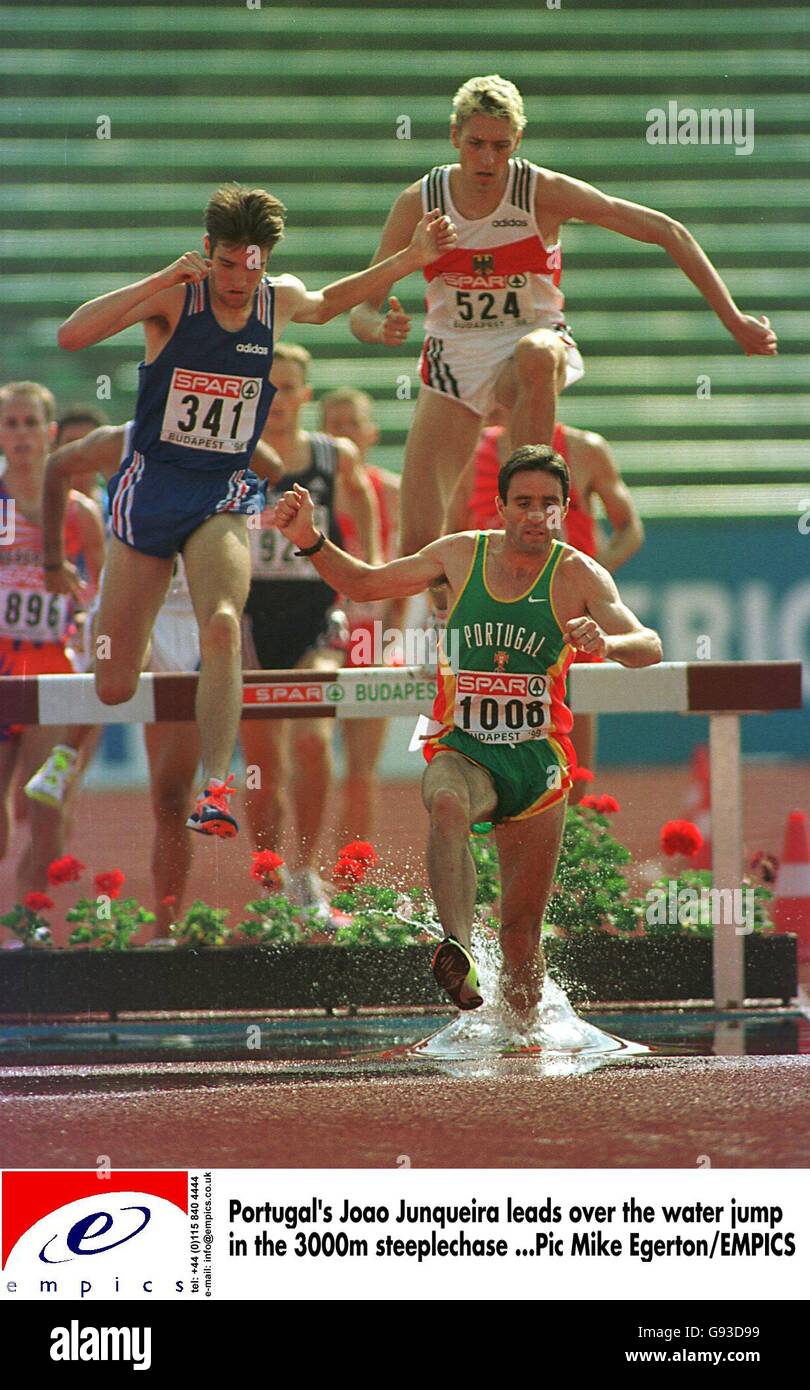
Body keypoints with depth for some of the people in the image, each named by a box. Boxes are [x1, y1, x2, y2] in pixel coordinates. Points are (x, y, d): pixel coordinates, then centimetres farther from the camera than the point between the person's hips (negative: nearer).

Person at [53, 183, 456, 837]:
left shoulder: (280, 299, 1)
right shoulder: (173, 298, -12)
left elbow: (326, 303, 27)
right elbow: (71, 335, -25)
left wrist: (412, 259, 18)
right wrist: (159, 281, -31)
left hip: (224, 497, 2)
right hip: (151, 486, -2)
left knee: (223, 627, -28)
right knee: (113, 688, 1)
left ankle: (215, 790, -29)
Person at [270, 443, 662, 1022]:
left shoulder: (579, 575, -7)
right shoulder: (463, 554, 2)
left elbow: (650, 648, -18)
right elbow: (365, 583, 15)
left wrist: (606, 643, -40)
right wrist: (312, 541, 0)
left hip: (538, 760, 0)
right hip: (462, 753, 0)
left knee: (522, 935, 5)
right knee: (448, 806, -38)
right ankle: (459, 954, -52)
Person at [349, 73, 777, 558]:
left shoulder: (543, 192, -14)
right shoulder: (418, 204, -9)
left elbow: (668, 232, -12)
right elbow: (362, 311, -7)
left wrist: (732, 318, -17)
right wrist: (380, 329, -32)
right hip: (453, 358, 2)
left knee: (537, 355, -43)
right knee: (418, 543, -12)